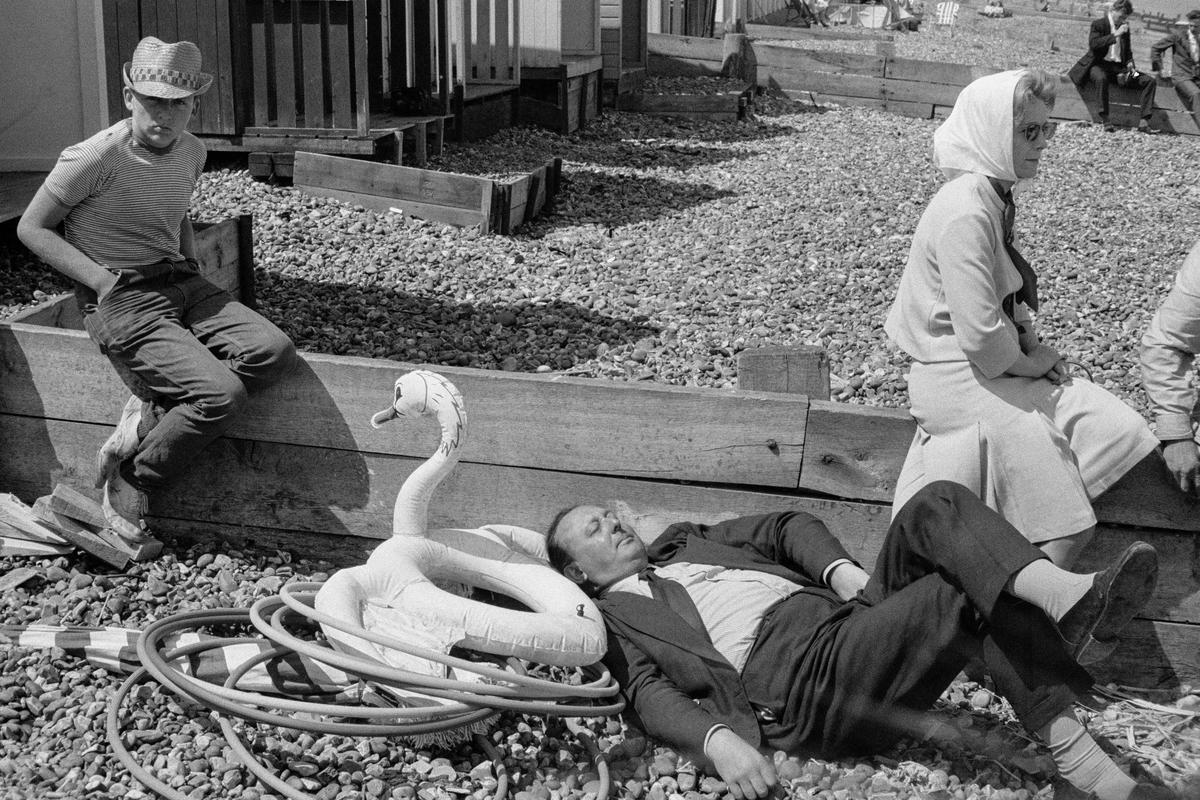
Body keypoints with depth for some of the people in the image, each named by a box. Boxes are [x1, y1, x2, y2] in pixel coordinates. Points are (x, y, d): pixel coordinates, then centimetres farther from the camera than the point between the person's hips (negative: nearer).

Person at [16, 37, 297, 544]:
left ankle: (150, 413, -12)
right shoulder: (95, 159, -13)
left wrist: (192, 266, 13)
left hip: (182, 285, 7)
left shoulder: (190, 152, 8)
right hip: (120, 301, -7)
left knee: (273, 351, -18)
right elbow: (31, 228, -5)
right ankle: (128, 484, -4)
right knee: (222, 394, -24)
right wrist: (103, 281, -14)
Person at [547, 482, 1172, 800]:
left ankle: (1062, 593, -35)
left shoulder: (683, 544, 32)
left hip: (848, 618, 7)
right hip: (801, 686, -7)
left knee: (936, 505, -16)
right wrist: (719, 741, -25)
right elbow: (649, 692, -5)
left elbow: (782, 528, 27)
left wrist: (839, 568, 4)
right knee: (974, 591, -24)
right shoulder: (613, 615, 12)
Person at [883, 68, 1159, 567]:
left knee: (1122, 431, -1)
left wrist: (1032, 344, 4)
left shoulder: (994, 196, 10)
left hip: (997, 365, 10)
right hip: (957, 379, -10)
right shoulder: (965, 212, -23)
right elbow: (980, 337, -27)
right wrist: (1032, 362, -8)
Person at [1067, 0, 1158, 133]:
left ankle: (1143, 122, -19)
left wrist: (1130, 62, 5)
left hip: (1119, 67, 6)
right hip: (1099, 65, -6)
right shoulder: (1098, 24, -3)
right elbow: (1093, 44, -21)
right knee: (1101, 78, -43)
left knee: (1149, 81, -11)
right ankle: (1104, 119, -34)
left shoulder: (1124, 27, 15)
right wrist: (1115, 35, -22)